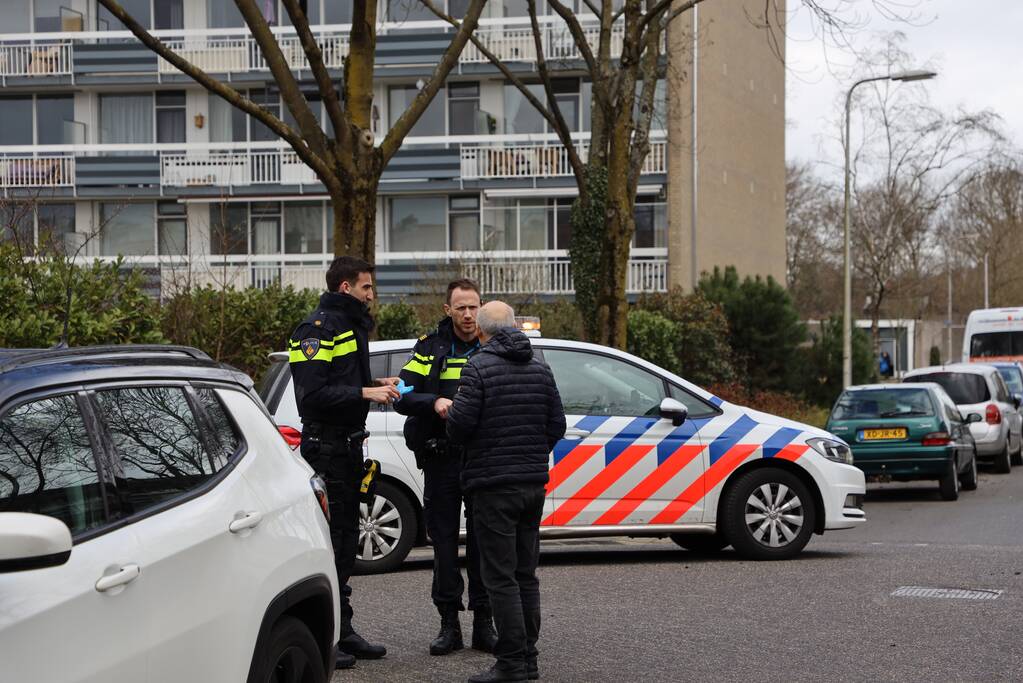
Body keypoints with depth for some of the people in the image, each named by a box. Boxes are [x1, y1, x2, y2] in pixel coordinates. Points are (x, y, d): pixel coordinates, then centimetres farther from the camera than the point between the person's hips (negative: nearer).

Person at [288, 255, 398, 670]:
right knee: (327, 538, -8)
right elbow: (313, 393, -22)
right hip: (325, 445, -10)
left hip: (348, 445, 10)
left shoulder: (352, 326, 18)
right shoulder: (318, 329, -14)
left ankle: (342, 631, 21)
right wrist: (365, 393, -24)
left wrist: (377, 384, 8)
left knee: (346, 538, 13)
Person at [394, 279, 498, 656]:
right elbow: (403, 396, -2)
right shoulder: (431, 347, 5)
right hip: (441, 458, 0)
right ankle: (449, 623, 13)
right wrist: (434, 403, -21)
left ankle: (483, 623, 12)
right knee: (444, 541, 5)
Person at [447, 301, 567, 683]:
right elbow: (557, 425, 9)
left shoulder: (478, 368, -10)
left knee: (500, 576, -4)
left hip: (493, 484, -6)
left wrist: (451, 407, 7)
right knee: (526, 574, 13)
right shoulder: (540, 369, 9)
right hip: (533, 482, 6)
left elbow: (459, 425, -15)